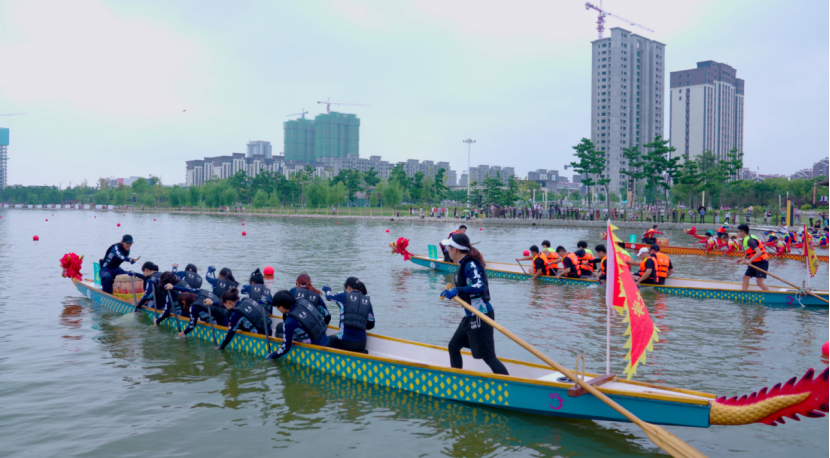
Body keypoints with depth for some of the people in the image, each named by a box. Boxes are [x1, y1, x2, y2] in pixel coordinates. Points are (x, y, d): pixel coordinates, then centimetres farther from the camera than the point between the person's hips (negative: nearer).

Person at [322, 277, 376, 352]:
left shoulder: (344, 296, -2)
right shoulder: (367, 301, 7)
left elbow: (329, 296, 19)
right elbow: (371, 325, 11)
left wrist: (327, 289, 42)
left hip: (345, 343, -4)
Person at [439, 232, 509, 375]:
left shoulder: (471, 265, -17)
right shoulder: (464, 264, 12)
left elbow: (480, 286, -30)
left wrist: (457, 290, -34)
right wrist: (452, 291, 26)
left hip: (480, 316, -11)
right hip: (470, 316, 11)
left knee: (488, 356, -9)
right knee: (453, 347, 19)